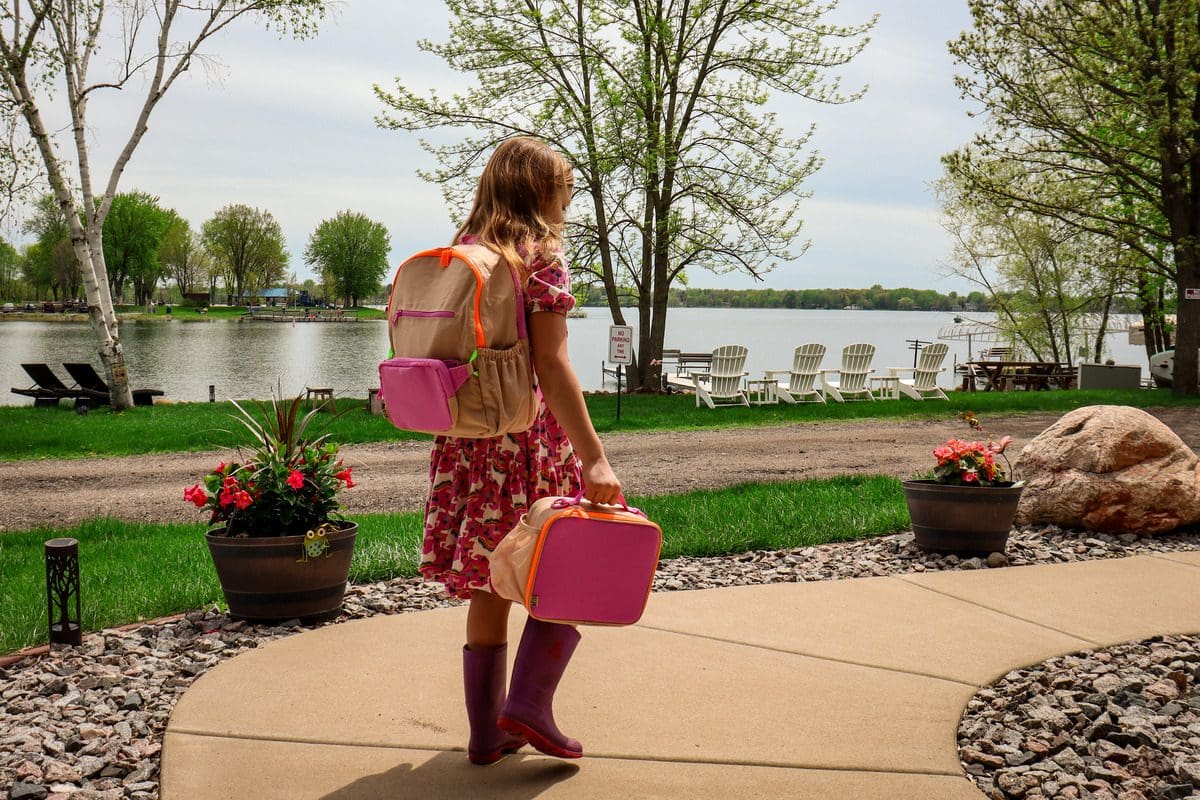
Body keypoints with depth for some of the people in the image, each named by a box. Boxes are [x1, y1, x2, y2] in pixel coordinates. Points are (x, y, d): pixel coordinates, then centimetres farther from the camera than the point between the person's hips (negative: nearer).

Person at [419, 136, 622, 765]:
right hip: (530, 440, -6)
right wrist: (594, 457, -22)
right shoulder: (540, 254, -9)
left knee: (489, 589, 13)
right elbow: (551, 366, -18)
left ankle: (487, 732, 18)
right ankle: (529, 704, -2)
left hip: (465, 442, 6)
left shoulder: (460, 253, 11)